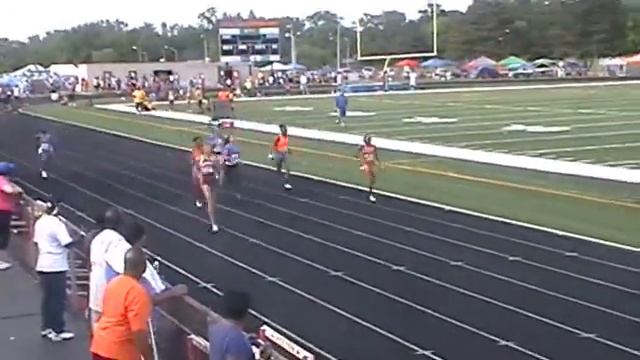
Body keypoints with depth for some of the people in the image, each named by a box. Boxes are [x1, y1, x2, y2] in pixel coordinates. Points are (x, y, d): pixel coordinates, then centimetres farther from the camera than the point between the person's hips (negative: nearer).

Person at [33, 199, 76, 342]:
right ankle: (58, 331, 4)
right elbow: (68, 243, -22)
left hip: (43, 265, 8)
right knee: (58, 299, 0)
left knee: (47, 298, 16)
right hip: (56, 266, -8)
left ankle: (46, 328, 23)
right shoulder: (57, 224, -18)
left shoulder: (39, 222, 7)